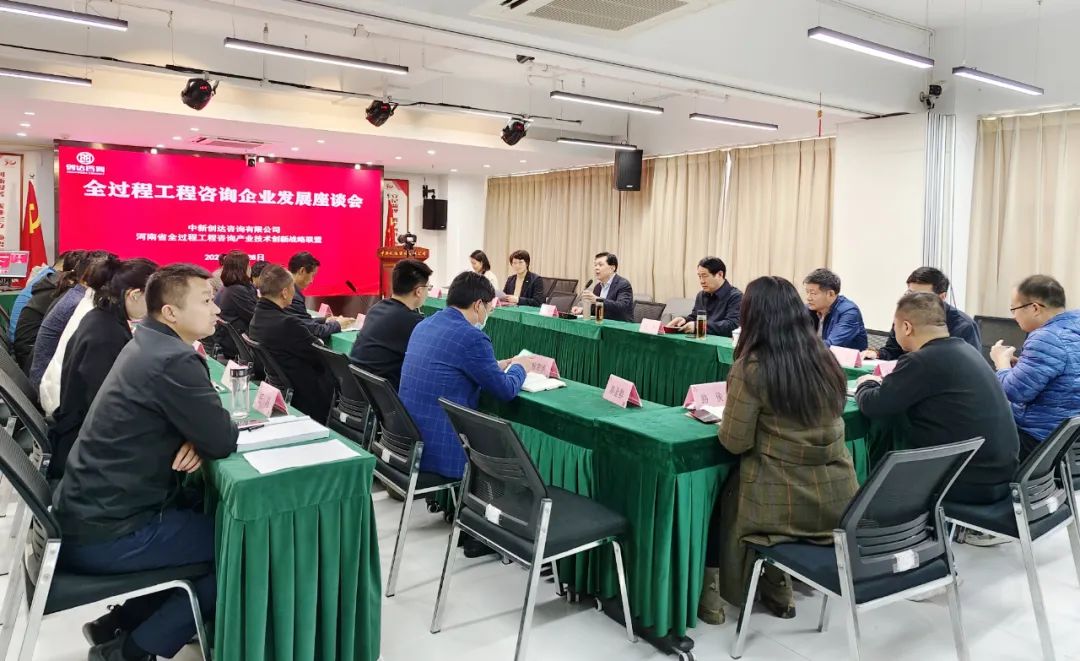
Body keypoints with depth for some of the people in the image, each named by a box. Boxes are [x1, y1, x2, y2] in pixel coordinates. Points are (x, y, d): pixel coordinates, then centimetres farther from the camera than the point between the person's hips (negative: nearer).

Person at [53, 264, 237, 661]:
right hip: (104, 535, -9)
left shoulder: (148, 345, 8)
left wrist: (196, 439, -7)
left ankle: (121, 620, 22)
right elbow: (223, 441, -21)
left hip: (85, 511, 9)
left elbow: (196, 418, 15)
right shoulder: (174, 360, -23)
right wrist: (204, 439, 1)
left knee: (208, 516, 20)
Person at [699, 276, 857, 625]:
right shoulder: (825, 359, 3)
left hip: (783, 503, -5)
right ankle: (778, 589, 36)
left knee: (716, 489, 24)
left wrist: (726, 417, 5)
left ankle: (711, 591, 28)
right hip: (837, 499, 6)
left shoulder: (751, 367, -16)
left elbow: (734, 443, -13)